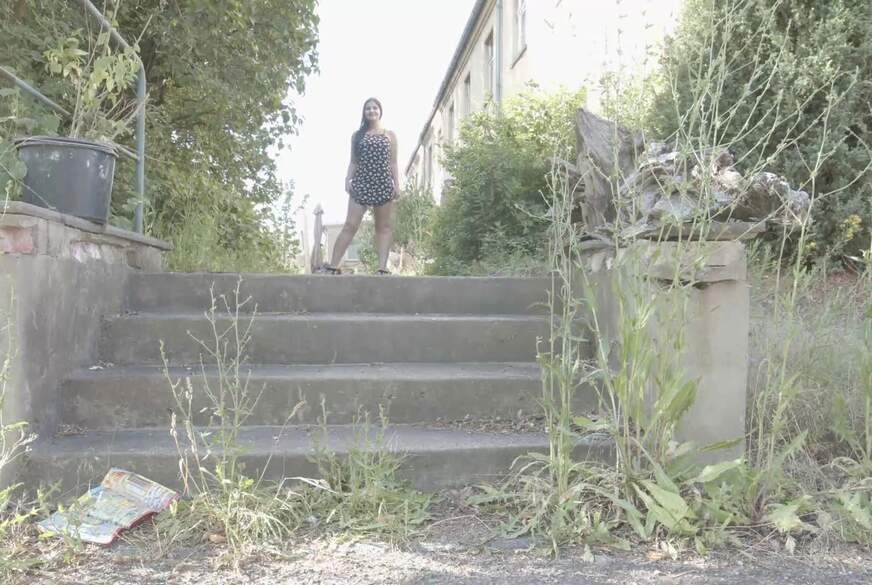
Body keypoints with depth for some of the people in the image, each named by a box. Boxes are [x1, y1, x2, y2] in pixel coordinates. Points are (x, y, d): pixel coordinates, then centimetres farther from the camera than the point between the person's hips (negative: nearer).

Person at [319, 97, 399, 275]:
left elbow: (393, 163, 9)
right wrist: (347, 180, -3)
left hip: (383, 184, 0)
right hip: (361, 183, 0)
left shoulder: (390, 135, 12)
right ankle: (333, 266, -6)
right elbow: (353, 162, 11)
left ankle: (382, 268, -1)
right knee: (350, 225, -7)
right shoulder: (357, 135, 13)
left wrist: (397, 184, 0)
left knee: (384, 227, 1)